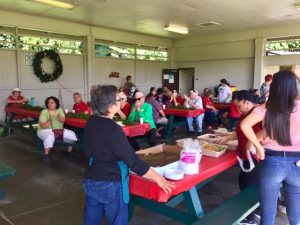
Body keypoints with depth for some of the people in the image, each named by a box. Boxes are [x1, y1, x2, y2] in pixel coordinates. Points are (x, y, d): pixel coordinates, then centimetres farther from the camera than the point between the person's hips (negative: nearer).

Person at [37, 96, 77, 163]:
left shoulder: (60, 110, 2)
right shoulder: (44, 112, -11)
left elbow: (63, 121, -12)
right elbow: (42, 126, -18)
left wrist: (60, 118, -34)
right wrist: (50, 121, -34)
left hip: (58, 130, 5)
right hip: (45, 131, -5)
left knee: (72, 134, -8)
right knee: (50, 136, -38)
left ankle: (69, 150, 9)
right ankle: (46, 154, -28)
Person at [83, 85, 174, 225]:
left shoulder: (91, 122, -1)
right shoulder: (113, 129, -25)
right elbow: (132, 160, -24)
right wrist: (158, 178, -16)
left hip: (90, 181, 8)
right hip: (110, 185, -8)